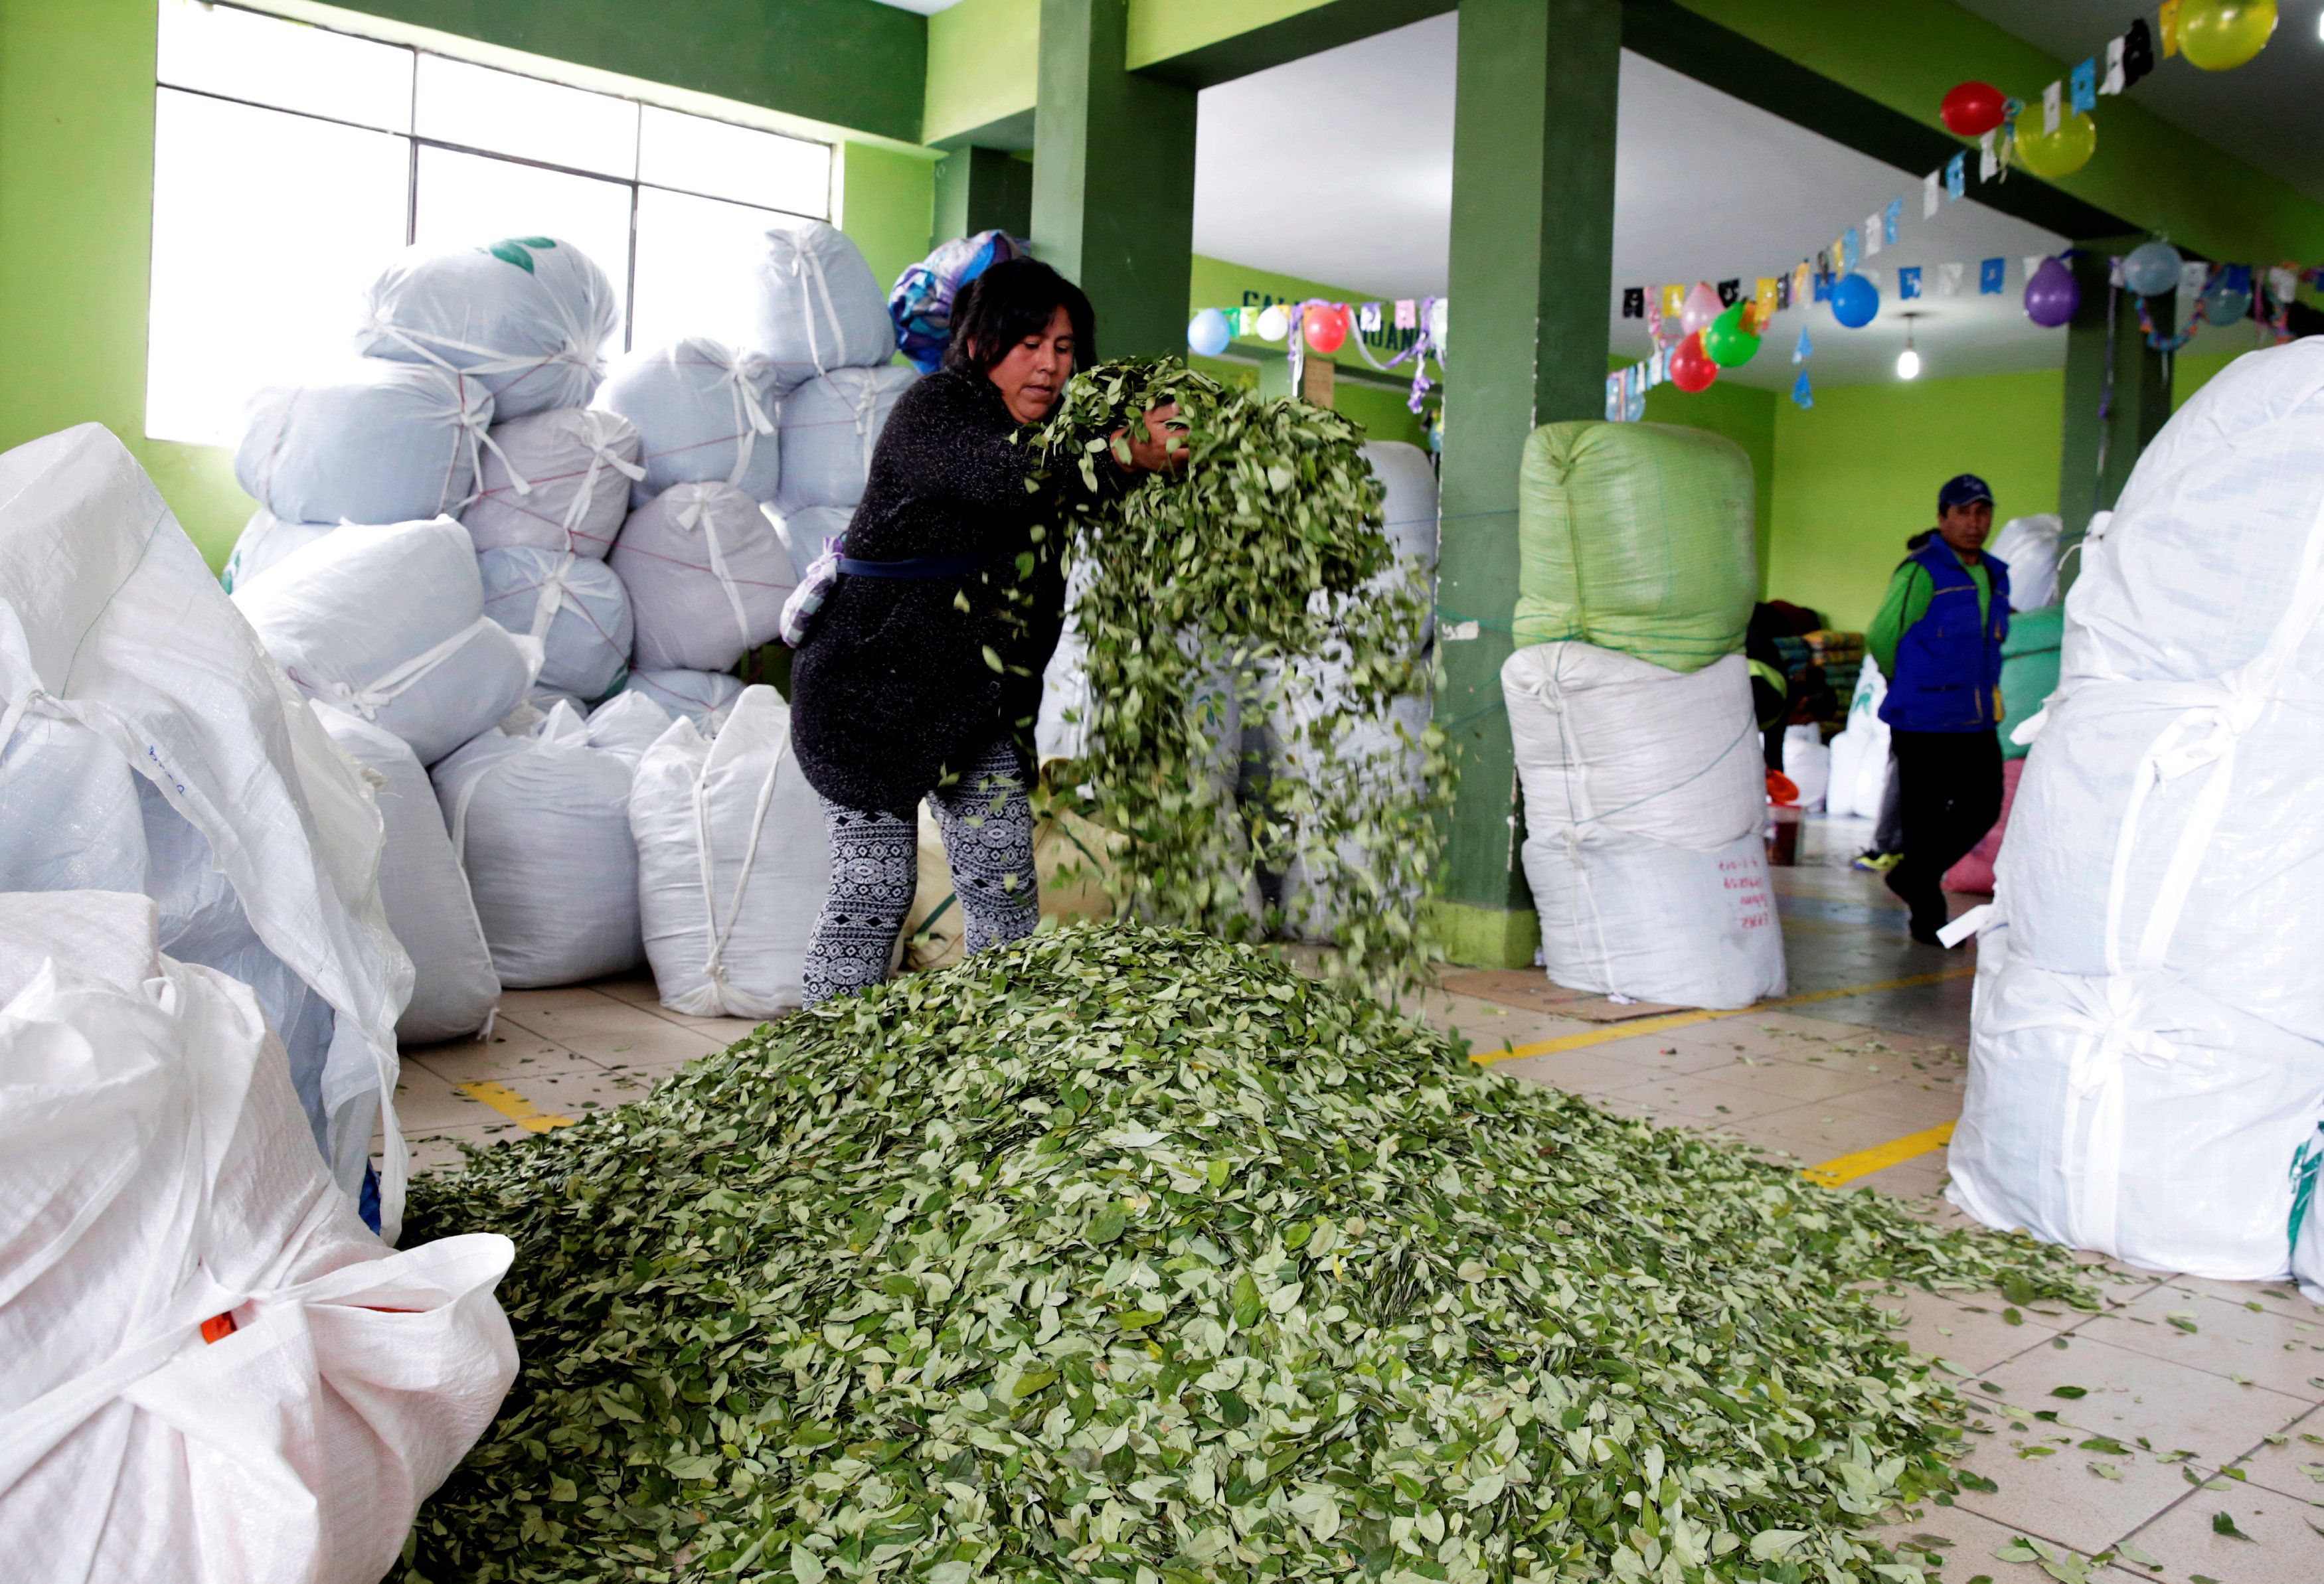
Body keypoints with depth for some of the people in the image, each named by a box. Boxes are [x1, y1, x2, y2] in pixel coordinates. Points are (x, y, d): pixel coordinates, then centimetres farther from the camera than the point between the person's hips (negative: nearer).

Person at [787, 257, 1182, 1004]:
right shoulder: (933, 410, -14)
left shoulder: (1048, 428, 9)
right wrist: (1121, 456, -44)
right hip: (872, 683, -7)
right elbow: (996, 473, -35)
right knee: (875, 887, -5)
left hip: (973, 696, 7)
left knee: (1005, 880, 5)